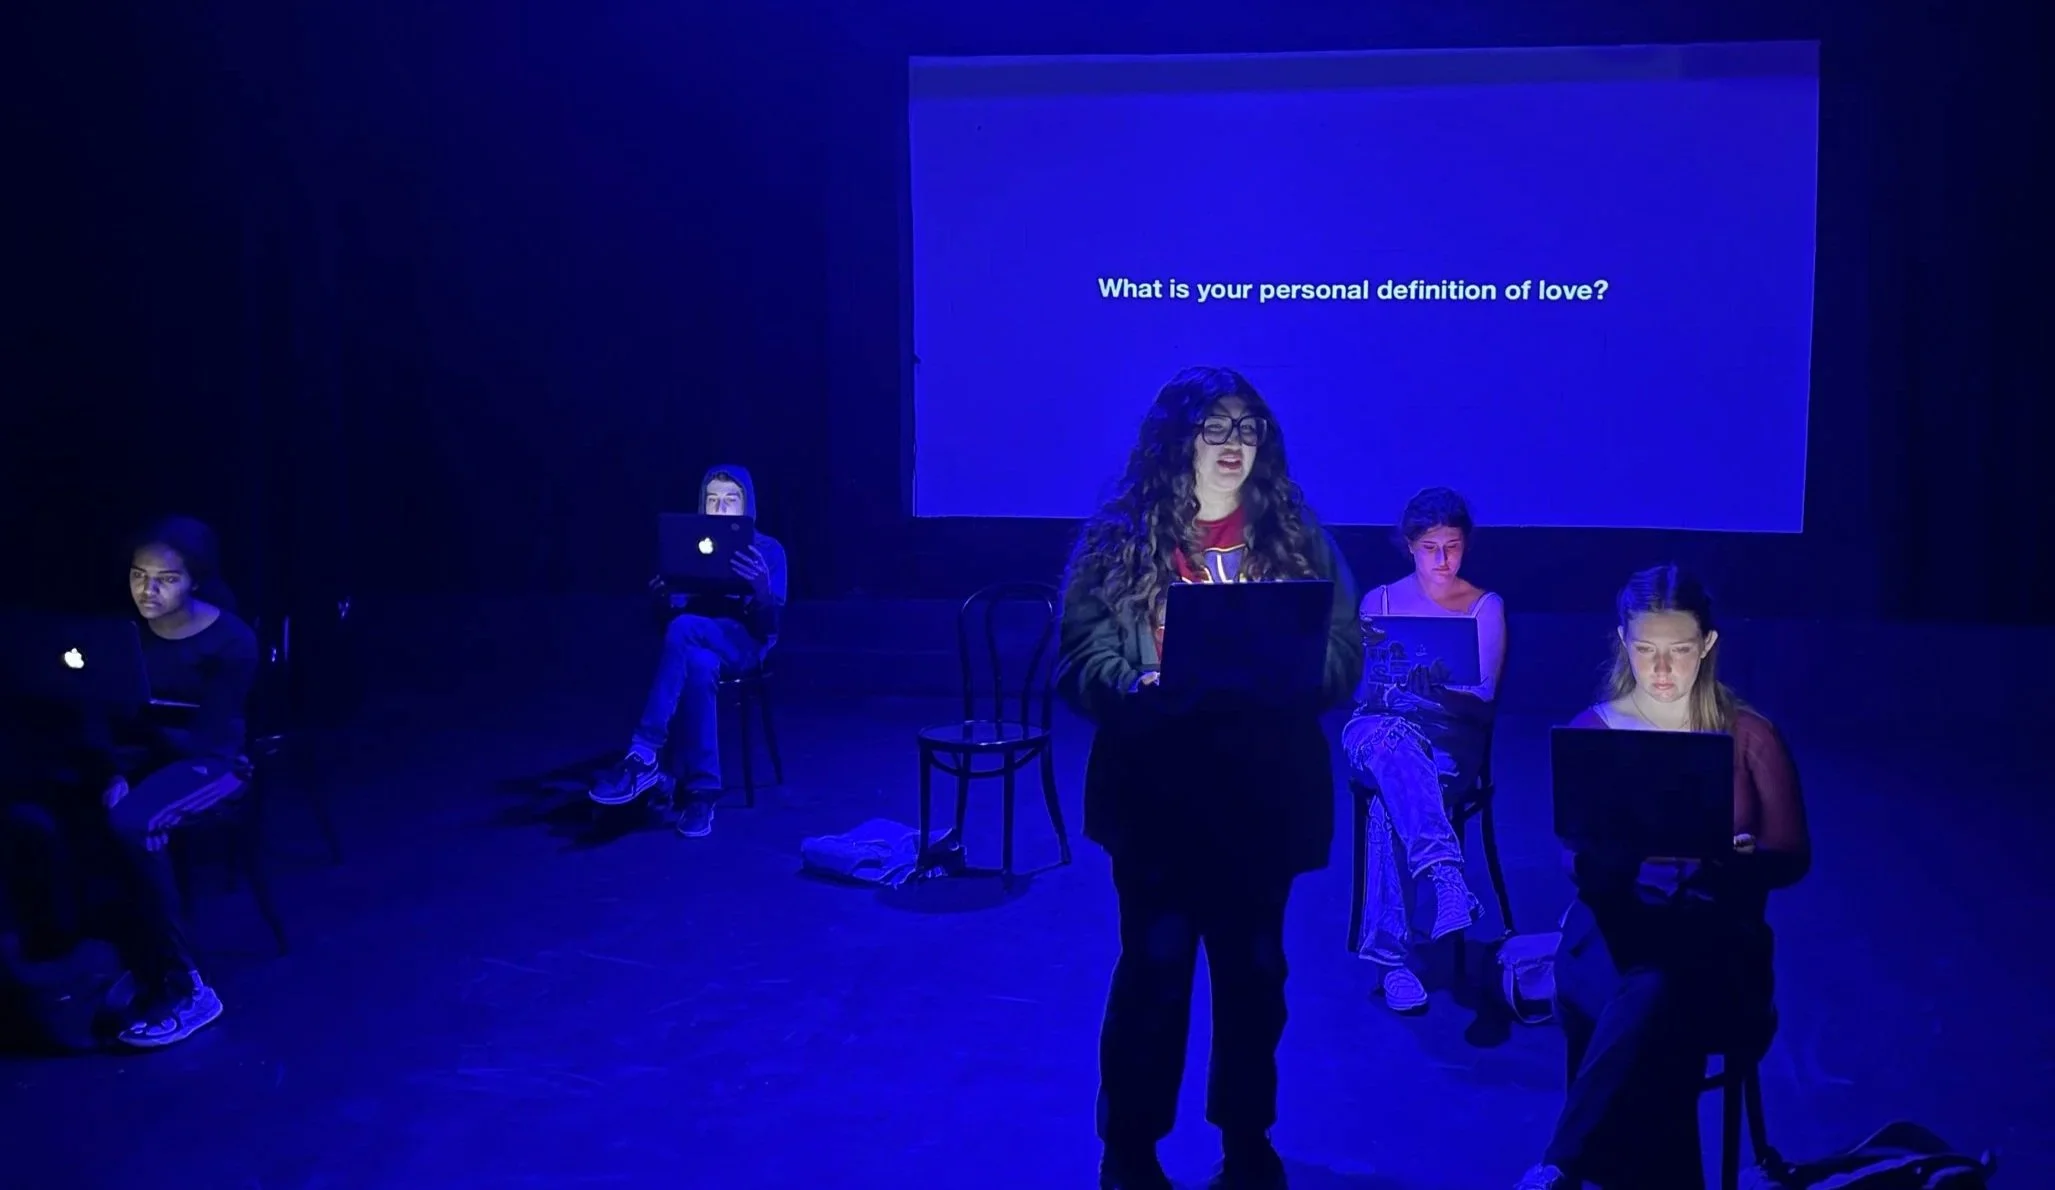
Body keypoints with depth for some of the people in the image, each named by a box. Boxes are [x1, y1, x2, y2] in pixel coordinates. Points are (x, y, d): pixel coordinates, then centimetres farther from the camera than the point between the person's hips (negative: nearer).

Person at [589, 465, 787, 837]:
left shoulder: (768, 550, 7)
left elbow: (769, 625, -4)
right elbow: (666, 622, 12)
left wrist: (763, 588, -25)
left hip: (745, 644, -2)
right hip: (698, 646, 3)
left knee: (683, 629, -38)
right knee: (698, 664, -40)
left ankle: (644, 755, -40)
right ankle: (701, 790, -40)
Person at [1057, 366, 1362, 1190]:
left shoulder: (1295, 537, 5)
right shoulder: (1118, 538, -2)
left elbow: (1343, 650, 2)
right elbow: (1083, 660, -6)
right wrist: (1143, 687, -25)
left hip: (1264, 795, 3)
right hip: (1157, 794, -2)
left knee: (1253, 969, 13)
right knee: (1153, 968, 2)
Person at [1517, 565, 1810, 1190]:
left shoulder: (1751, 736, 6)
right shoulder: (1591, 730, 6)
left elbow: (1792, 857, 6)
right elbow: (1576, 860, 1)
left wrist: (1739, 855, -18)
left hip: (1717, 930, 0)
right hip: (1616, 920, 0)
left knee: (1653, 994, -36)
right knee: (1640, 1004, -36)